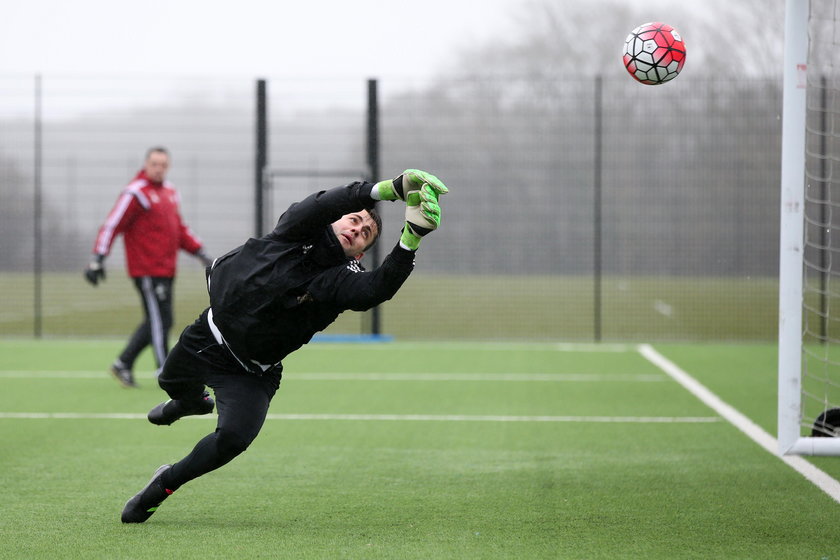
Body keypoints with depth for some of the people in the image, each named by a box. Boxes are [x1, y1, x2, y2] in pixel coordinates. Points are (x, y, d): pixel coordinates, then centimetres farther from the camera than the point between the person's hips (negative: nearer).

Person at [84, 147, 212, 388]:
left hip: (165, 270, 9)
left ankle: (123, 363, 21)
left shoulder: (169, 191, 16)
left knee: (157, 321, 10)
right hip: (146, 270, -9)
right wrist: (98, 258, -18)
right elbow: (112, 225, -13)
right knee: (160, 320, -7)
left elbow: (179, 229, 26)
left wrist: (199, 251, 18)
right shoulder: (136, 193, -10)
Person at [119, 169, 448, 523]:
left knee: (234, 438, -23)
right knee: (172, 383, 28)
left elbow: (379, 288, -42)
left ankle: (165, 484, 3)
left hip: (251, 375, -2)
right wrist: (390, 189, -50)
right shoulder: (297, 231, -15)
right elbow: (321, 206, -37)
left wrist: (412, 238, -57)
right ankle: (193, 402, 68)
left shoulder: (342, 279, -20)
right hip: (208, 336, 2)